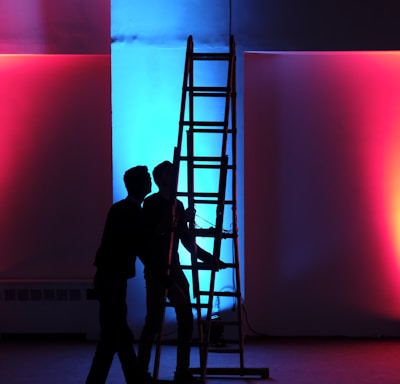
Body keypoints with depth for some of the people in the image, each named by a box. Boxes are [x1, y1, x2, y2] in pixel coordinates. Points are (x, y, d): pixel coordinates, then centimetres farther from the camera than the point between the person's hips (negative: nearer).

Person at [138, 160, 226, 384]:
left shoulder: (177, 205, 14)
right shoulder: (151, 204, -5)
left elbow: (187, 241, 17)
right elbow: (153, 233, -18)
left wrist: (209, 258, 13)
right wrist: (180, 220, -21)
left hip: (174, 268, 7)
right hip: (156, 270, -7)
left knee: (186, 319, 3)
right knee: (154, 321, -8)